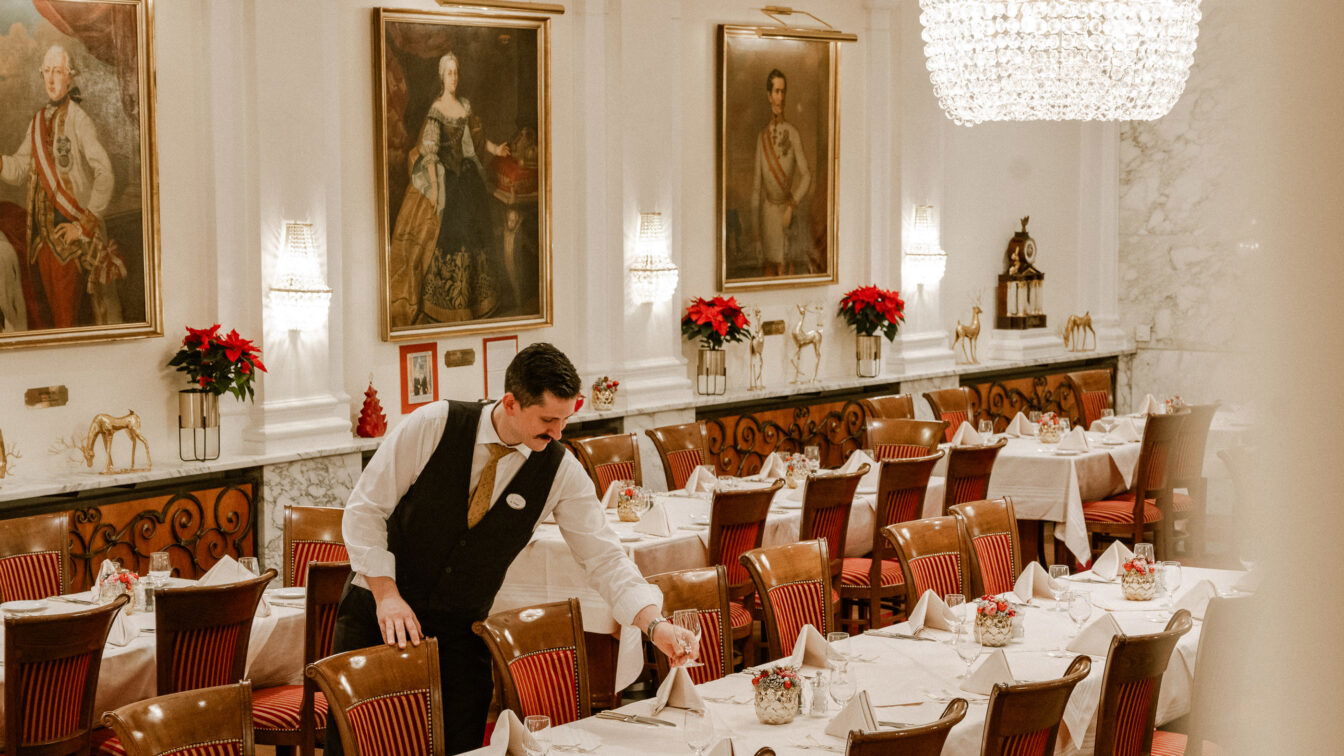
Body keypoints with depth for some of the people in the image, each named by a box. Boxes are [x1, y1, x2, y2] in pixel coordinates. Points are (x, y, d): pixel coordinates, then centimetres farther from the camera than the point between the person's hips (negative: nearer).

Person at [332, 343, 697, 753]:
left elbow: (604, 557, -8)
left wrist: (655, 625, -22)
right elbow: (366, 508, -8)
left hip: (460, 628, 2)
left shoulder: (560, 470, -10)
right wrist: (386, 594, -16)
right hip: (377, 612, -1)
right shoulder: (433, 426, -15)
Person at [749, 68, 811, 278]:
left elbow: (806, 175, -6)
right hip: (767, 209, 3)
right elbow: (756, 184, 10)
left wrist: (791, 207, -15)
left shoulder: (792, 134, -2)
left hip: (786, 209, -3)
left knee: (783, 269, -4)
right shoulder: (763, 137, 9)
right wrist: (755, 225, 6)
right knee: (768, 269, 1)